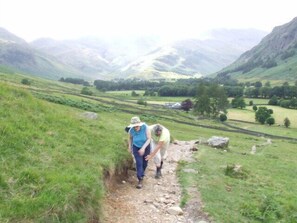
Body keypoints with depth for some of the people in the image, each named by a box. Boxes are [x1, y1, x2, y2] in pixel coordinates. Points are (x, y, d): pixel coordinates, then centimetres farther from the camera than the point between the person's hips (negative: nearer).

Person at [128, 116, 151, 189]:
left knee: (144, 163, 17)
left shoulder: (145, 127, -32)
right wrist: (130, 147, 2)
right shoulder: (131, 130, -25)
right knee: (139, 163, -10)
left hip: (146, 147, 0)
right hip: (136, 147, 0)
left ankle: (141, 174, 46)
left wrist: (143, 148, -36)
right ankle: (140, 180, 0)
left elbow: (149, 139, -26)